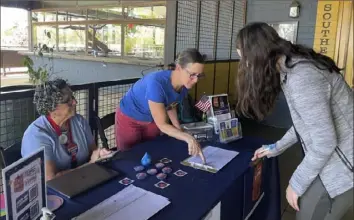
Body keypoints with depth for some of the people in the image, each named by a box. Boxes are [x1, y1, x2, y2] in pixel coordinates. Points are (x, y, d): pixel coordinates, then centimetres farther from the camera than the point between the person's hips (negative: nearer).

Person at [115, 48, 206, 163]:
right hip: (129, 119, -5)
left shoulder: (185, 84, -19)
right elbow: (162, 125, -35)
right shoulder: (157, 83, -39)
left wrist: (179, 131, -6)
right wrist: (188, 138, -48)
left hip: (152, 119, 6)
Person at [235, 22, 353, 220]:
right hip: (331, 155, 8)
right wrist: (277, 147, 18)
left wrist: (297, 184, -14)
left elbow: (325, 142, -26)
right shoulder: (292, 66, 3)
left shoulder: (300, 76, -28)